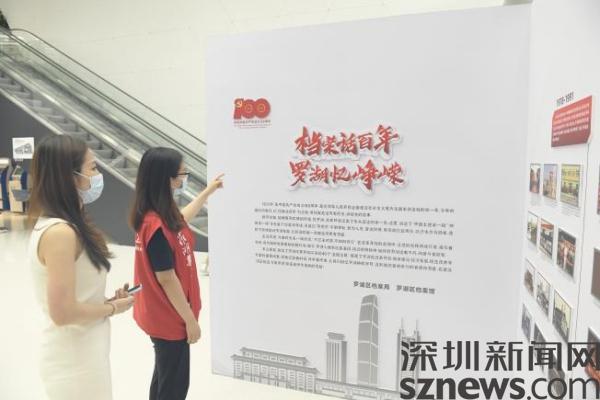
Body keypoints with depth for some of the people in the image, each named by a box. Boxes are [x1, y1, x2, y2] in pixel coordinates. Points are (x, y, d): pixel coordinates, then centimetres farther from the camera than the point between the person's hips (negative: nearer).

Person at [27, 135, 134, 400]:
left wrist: (106, 300, 2)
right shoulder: (60, 233, -26)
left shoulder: (53, 225, 3)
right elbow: (63, 312, -26)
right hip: (75, 361, -9)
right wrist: (113, 308, -13)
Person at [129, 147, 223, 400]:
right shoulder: (156, 226, -29)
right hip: (169, 319, -9)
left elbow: (180, 220, 22)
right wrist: (190, 320, -16)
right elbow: (166, 279, -25)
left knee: (165, 377, 26)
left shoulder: (161, 215, -2)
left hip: (164, 315, 9)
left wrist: (209, 190, 27)